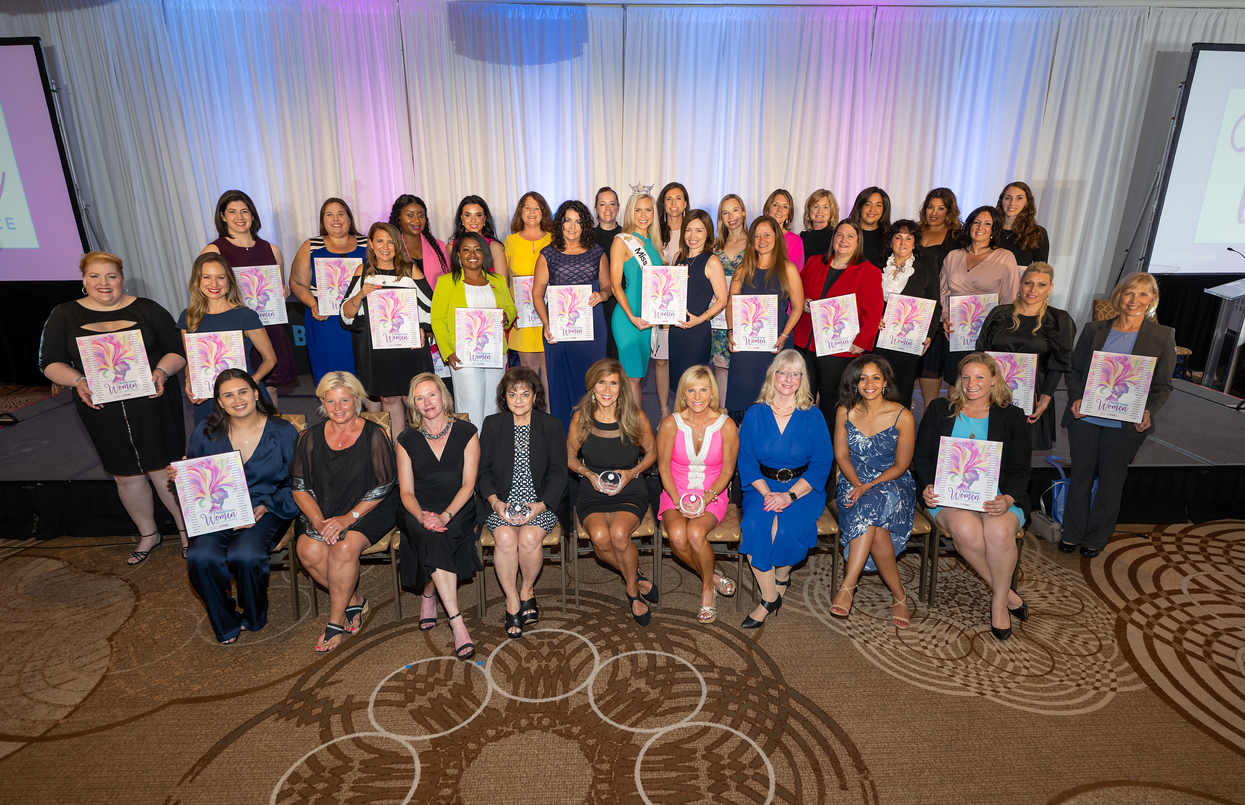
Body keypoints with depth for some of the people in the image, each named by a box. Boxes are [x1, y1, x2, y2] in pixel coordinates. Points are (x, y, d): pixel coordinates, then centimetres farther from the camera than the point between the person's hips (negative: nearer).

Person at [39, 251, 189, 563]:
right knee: (125, 476, 12)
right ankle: (148, 535, 30)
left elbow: (178, 350, 2)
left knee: (164, 471, 0)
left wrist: (162, 370, -17)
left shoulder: (147, 309, 3)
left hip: (153, 405, -2)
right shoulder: (64, 315, 7)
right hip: (102, 411, 2)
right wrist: (78, 381, -12)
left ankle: (186, 530, 18)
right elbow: (50, 363, 6)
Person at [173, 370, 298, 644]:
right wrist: (178, 475, -8)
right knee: (200, 557, -26)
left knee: (245, 555, -31)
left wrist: (264, 508, -14)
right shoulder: (206, 433, 6)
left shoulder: (283, 432, -1)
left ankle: (253, 617, 2)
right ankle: (224, 623, 3)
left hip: (267, 511, -2)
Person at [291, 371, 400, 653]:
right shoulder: (310, 438, 5)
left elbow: (382, 487, -8)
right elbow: (300, 487, 3)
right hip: (323, 510, 4)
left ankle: (336, 621, -7)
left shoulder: (374, 435, -6)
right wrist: (319, 521, -13)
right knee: (309, 551, -23)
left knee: (344, 548, -29)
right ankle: (354, 601, 0)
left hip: (368, 510, -4)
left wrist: (349, 517, -18)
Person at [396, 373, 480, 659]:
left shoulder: (466, 433, 1)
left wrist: (445, 516, -21)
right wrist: (422, 517, -18)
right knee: (432, 538, -32)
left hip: (458, 511, 0)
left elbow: (468, 484, -5)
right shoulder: (407, 440, 7)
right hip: (420, 512, 0)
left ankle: (428, 593, -3)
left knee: (438, 536, -33)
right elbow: (406, 491, 3)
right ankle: (457, 623, -33)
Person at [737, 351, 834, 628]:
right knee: (754, 524, -28)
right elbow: (746, 460, 2)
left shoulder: (813, 417, 2)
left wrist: (789, 495, -15)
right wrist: (766, 493, -15)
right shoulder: (755, 414, 4)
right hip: (762, 487, 1)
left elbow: (822, 464, -2)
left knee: (787, 527, -29)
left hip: (803, 488, -1)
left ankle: (782, 576, 4)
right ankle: (769, 598, -13)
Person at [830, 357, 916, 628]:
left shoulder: (903, 416, -7)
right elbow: (841, 456, 3)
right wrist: (857, 484, -14)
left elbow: (901, 465, -6)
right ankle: (898, 594, -15)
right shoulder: (845, 412, 0)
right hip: (853, 482, 2)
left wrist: (868, 487, -18)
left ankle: (848, 585, -29)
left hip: (893, 483, -2)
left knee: (871, 506, -36)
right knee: (875, 528, -29)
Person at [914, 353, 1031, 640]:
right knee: (965, 530, -34)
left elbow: (1020, 468, 7)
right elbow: (922, 455, 10)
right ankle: (1006, 592, -9)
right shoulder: (939, 409, 14)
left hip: (998, 495, 0)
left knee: (999, 531, -33)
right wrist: (928, 486, -10)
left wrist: (1007, 499, -14)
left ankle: (999, 603, -8)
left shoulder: (1011, 417, 13)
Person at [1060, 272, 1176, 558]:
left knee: (1111, 481, 10)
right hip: (1085, 418, 1)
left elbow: (1163, 386, 1)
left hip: (1126, 425, -1)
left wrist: (1148, 412, -16)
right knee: (1080, 475, 11)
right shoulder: (1094, 330, 3)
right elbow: (1074, 371, 7)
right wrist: (1076, 398, -10)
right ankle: (1072, 534, 26)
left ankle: (1096, 539, 26)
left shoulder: (1162, 336, -1)